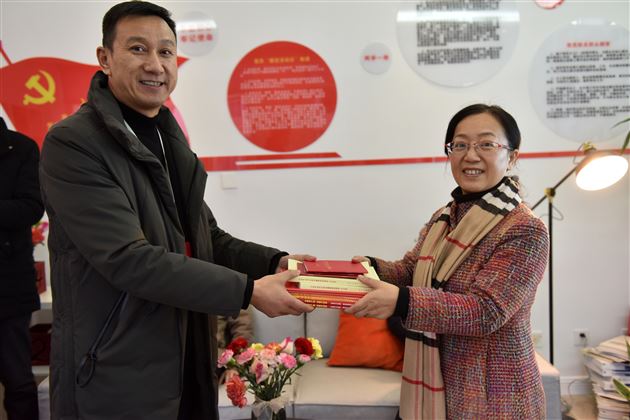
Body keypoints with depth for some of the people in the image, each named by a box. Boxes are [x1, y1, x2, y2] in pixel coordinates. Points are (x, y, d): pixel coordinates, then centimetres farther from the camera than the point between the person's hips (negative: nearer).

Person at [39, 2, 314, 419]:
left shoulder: (170, 142, 10)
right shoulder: (72, 144, -16)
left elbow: (207, 237, 11)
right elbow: (128, 259, -24)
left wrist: (274, 262, -5)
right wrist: (247, 291, -24)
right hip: (115, 376, -7)